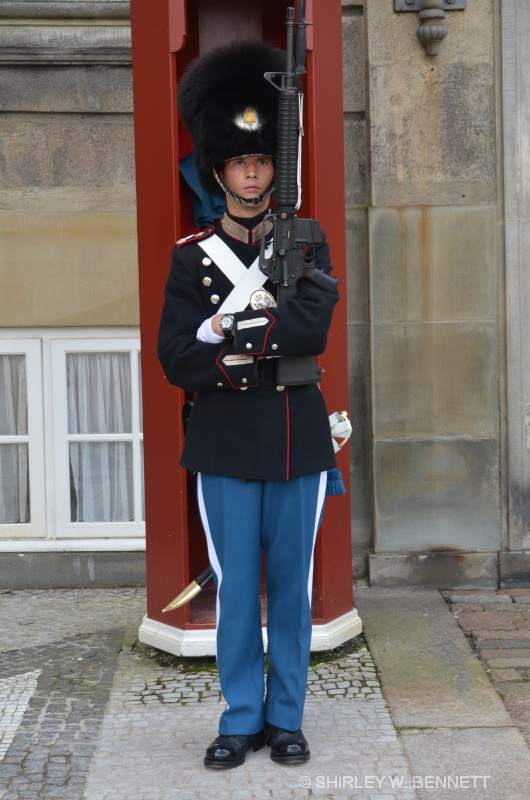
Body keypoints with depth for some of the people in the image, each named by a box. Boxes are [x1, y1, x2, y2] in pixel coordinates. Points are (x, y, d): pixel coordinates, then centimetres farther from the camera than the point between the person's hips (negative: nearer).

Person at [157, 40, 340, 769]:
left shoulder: (308, 244, 3)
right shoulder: (191, 258, 1)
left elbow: (312, 328, -14)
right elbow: (177, 361, -8)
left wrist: (225, 332, -18)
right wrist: (262, 344, -16)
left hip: (298, 441, 1)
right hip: (226, 446, -1)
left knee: (292, 584, 9)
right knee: (236, 586, 6)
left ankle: (286, 716, 23)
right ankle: (242, 718, 21)